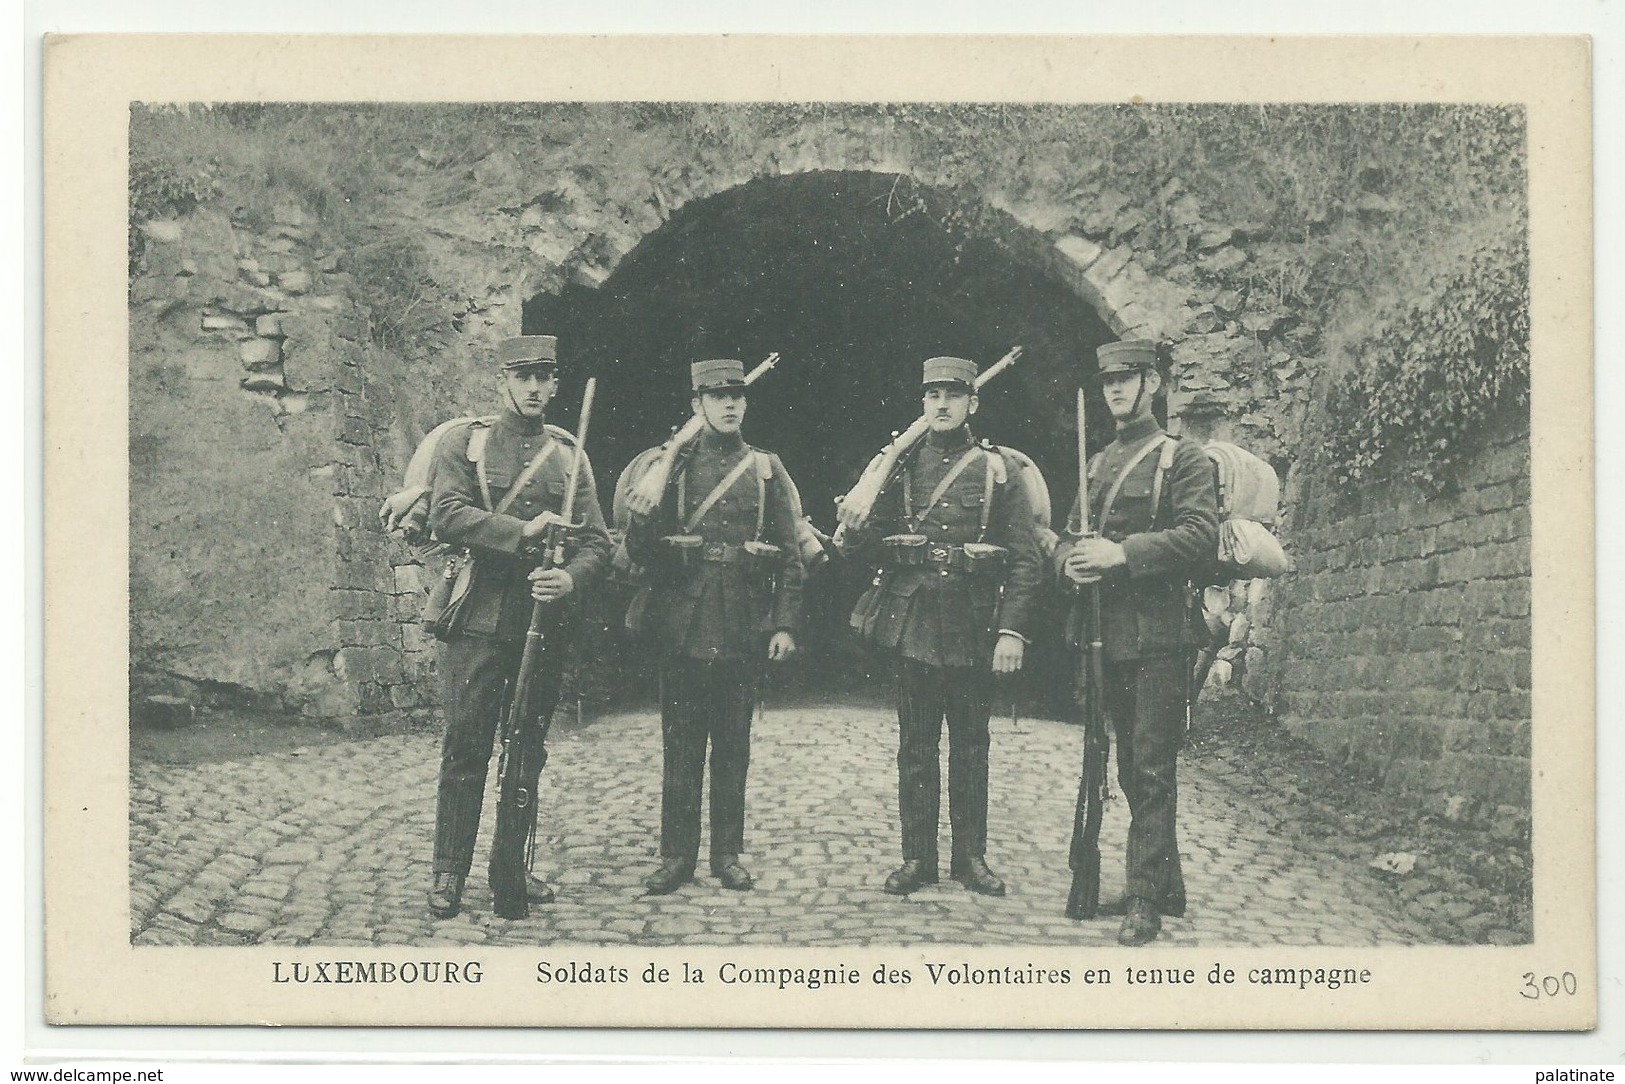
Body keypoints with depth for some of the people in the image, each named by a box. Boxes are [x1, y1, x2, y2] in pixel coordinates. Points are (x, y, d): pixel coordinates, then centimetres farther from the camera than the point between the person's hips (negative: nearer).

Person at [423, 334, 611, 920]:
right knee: (465, 748, -2)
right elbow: (446, 515, -11)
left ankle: (512, 866, 20)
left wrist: (570, 578, -14)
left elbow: (596, 540, 6)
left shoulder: (568, 453, 12)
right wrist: (521, 531, -17)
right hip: (479, 619, -3)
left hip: (544, 623, 3)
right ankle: (449, 871, 6)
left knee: (528, 751, 9)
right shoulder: (465, 441, 3)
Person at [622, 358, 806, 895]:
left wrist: (785, 624, -3)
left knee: (733, 744, 7)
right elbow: (639, 548, 2)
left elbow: (790, 554, 6)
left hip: (744, 627, 1)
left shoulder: (767, 469, 8)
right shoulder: (671, 465, 6)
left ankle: (728, 854, 16)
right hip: (683, 623, -1)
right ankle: (677, 855, 11)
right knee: (681, 743, 3)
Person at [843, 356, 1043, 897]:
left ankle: (971, 856, 19)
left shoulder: (1000, 470, 3)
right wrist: (853, 528, -13)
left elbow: (1026, 559, -2)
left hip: (975, 629, -1)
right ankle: (917, 857, 14)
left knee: (970, 745, 9)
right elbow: (866, 546, 9)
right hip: (913, 623, 1)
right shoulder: (899, 466, 7)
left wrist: (1013, 630, -11)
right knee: (916, 746, 6)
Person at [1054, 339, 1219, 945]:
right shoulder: (1098, 465, 19)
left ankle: (1147, 899, -5)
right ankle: (1166, 886, 22)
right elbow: (1067, 538, 18)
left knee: (1151, 767, -7)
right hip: (1107, 637, 7)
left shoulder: (1184, 459, -1)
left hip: (1158, 635, -7)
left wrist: (1123, 553, -22)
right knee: (1131, 766, 12)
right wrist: (1070, 560, -6)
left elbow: (1200, 537, -14)